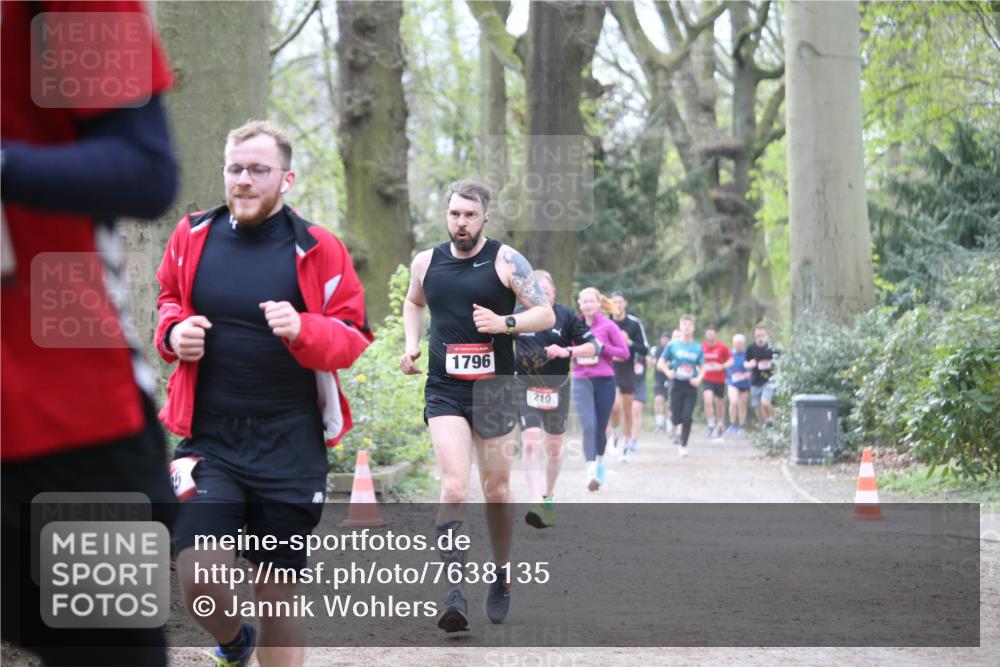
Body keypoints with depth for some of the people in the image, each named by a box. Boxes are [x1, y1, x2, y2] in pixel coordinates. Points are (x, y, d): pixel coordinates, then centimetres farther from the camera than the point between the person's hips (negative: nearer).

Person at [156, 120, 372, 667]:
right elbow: (167, 301, 19)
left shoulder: (318, 250, -5)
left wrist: (303, 331, -23)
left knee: (279, 589, 8)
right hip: (208, 438, 1)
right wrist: (173, 330, -4)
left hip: (290, 446, -1)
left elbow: (352, 338, -2)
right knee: (199, 583, -13)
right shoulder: (192, 236, 2)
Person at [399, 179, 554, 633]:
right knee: (453, 486, -16)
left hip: (494, 388, -1)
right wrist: (411, 344, 11)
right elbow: (413, 302, 28)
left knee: (496, 488, 9)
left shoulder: (506, 261, -3)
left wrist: (505, 323, -20)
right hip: (444, 390, 1)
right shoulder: (426, 262, 7)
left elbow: (546, 314, -3)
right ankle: (454, 592, -21)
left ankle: (501, 577, 30)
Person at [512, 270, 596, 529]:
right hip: (526, 388, -1)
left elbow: (592, 347, -5)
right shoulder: (517, 316, -2)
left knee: (554, 447, 13)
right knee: (530, 443, -18)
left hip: (557, 388, 1)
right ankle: (536, 504, -25)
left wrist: (567, 351, -21)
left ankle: (549, 498, 34)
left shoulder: (566, 315, -4)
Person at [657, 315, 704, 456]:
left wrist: (699, 379, -9)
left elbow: (702, 367, 11)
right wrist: (668, 372, -13)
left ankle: (684, 445, 5)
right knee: (677, 418, -5)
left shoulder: (698, 348, 4)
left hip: (691, 386, 0)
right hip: (677, 385, 0)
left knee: (687, 417, -10)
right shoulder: (673, 345, 1)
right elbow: (661, 363, 7)